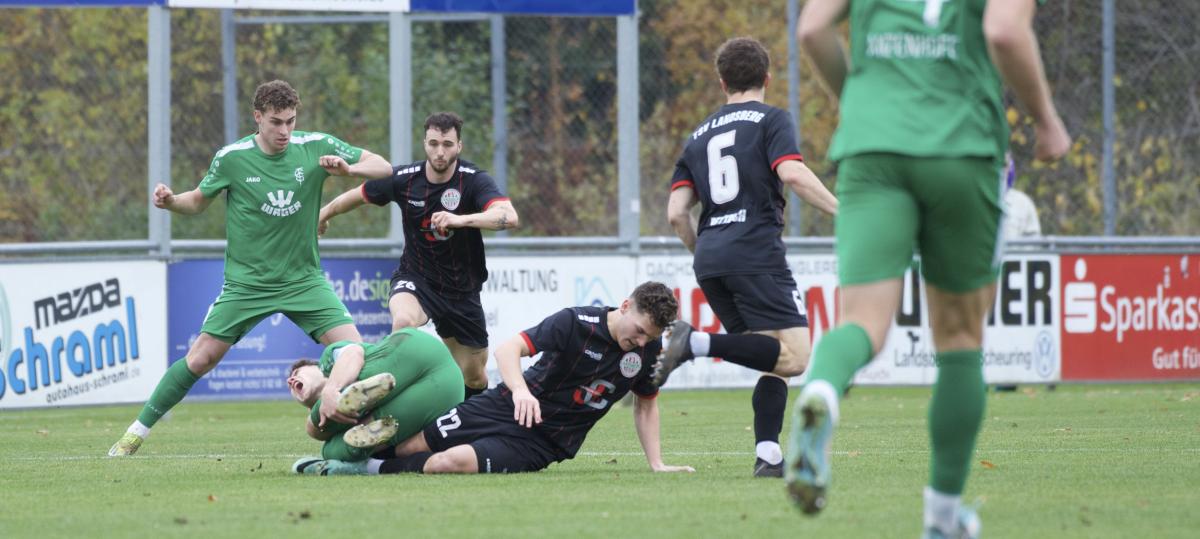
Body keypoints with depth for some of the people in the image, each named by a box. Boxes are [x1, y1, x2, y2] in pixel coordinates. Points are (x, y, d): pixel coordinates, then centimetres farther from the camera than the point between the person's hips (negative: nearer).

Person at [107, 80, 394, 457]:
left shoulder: (315, 147, -8)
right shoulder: (232, 158, -9)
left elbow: (383, 168, -4)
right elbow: (199, 201, 6)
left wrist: (349, 168, -24)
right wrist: (170, 201, -16)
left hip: (303, 280, 1)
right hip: (246, 282, -1)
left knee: (354, 351, -14)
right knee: (200, 358, -4)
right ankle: (136, 432, 10)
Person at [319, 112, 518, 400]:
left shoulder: (474, 180, -17)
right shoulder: (403, 179, -11)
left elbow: (509, 216, -36)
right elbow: (358, 195, 10)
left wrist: (460, 219, -50)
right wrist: (323, 215, 24)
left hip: (462, 288, 0)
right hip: (415, 279, 0)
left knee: (474, 377, 7)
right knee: (404, 320, -36)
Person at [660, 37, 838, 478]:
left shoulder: (699, 136, 22)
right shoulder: (771, 120, 5)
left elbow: (676, 214, 16)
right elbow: (792, 173, -14)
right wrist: (842, 213, -11)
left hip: (710, 260, 7)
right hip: (756, 252, -7)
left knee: (775, 361, 13)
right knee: (794, 356, -13)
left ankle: (768, 455, -2)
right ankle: (698, 343, -23)